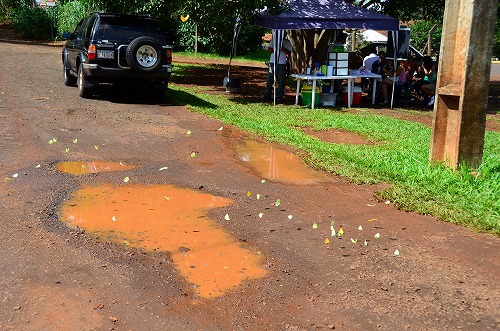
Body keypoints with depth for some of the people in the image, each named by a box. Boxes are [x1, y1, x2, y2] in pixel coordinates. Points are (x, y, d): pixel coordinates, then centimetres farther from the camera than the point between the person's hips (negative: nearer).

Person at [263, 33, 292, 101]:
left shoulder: (287, 42, 6)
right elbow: (269, 49, 6)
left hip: (282, 63, -1)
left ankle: (279, 96, 3)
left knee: (281, 80, -2)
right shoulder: (274, 39, 11)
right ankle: (267, 95, 7)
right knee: (270, 80, 2)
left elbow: (289, 52, -1)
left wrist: (282, 48, -17)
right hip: (272, 62, 1)